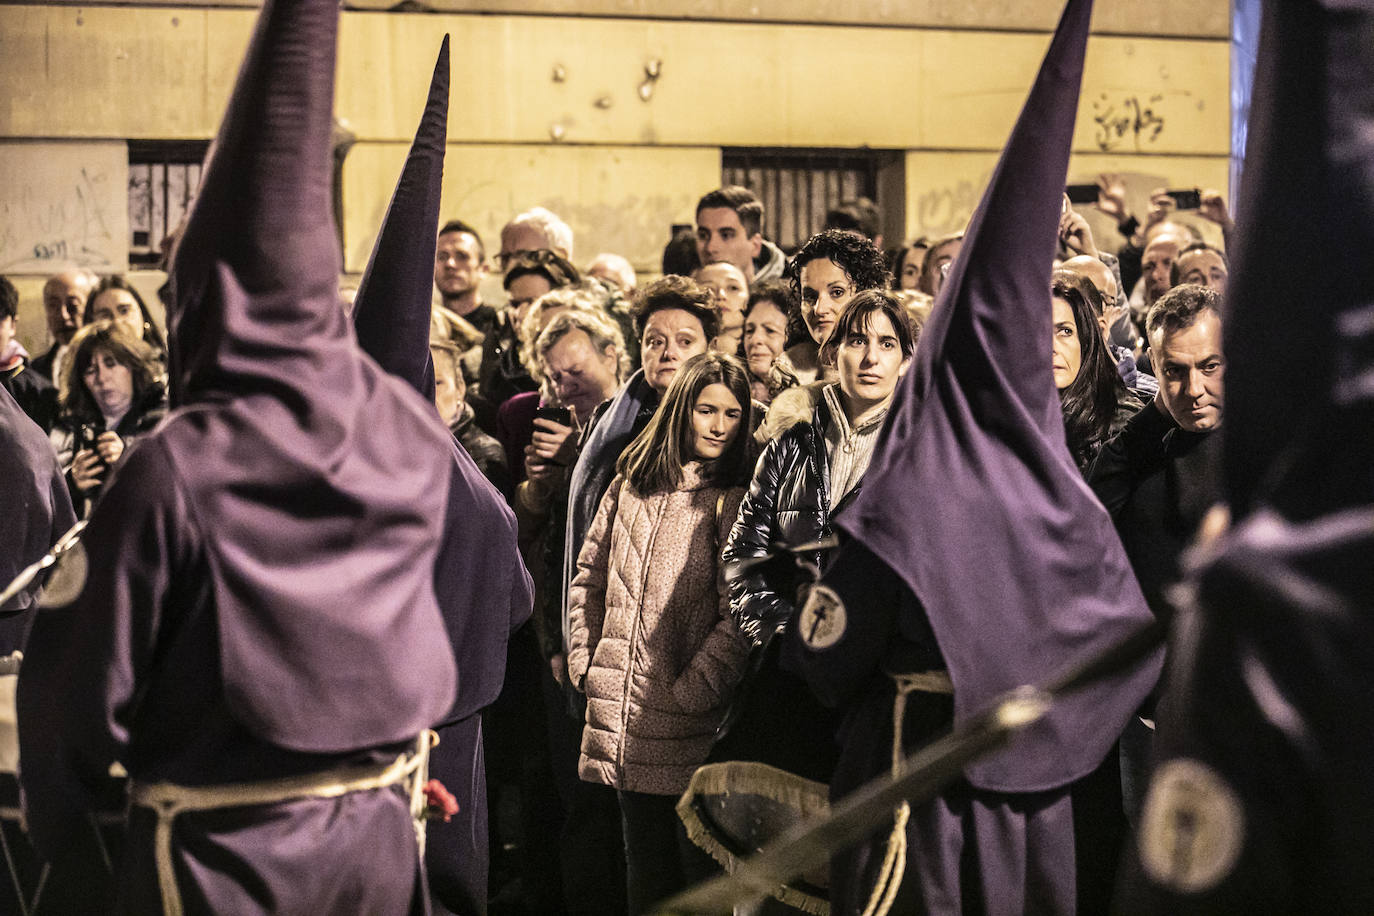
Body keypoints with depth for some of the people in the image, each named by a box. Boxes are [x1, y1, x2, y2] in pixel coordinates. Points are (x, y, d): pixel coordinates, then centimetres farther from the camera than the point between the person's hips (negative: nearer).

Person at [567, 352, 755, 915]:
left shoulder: (739, 500, -3)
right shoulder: (629, 487, 12)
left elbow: (740, 613, -10)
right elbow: (588, 579, 17)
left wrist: (691, 691, -15)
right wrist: (584, 665, 8)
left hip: (693, 730, -4)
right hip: (624, 719, 4)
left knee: (702, 868, -1)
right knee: (647, 869, 13)